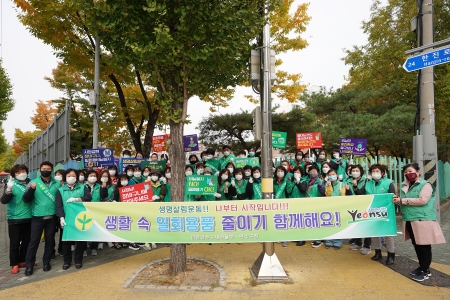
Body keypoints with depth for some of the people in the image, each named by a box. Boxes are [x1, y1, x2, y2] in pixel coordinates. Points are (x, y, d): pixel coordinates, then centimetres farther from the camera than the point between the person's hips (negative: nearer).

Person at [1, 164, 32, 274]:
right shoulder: (11, 184, -7)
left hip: (28, 218, 4)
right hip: (15, 218, -4)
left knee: (26, 241, 14)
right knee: (15, 242, 4)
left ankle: (22, 261, 29)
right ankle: (14, 264, 18)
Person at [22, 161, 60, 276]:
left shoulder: (57, 183, 5)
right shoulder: (33, 182, -2)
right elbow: (25, 199, -7)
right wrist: (31, 189, -25)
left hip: (52, 217, 2)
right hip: (37, 217, -2)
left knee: (50, 240, 9)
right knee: (34, 240, 2)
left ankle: (46, 261, 24)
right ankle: (29, 264, 15)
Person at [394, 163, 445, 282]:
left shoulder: (425, 184, -8)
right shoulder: (404, 185, 14)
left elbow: (422, 200, -21)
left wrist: (402, 200, -18)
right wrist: (398, 201, 0)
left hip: (423, 220, -7)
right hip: (409, 220, 7)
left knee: (424, 246, 2)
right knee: (416, 245, 15)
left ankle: (425, 271, 14)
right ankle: (422, 266, 29)